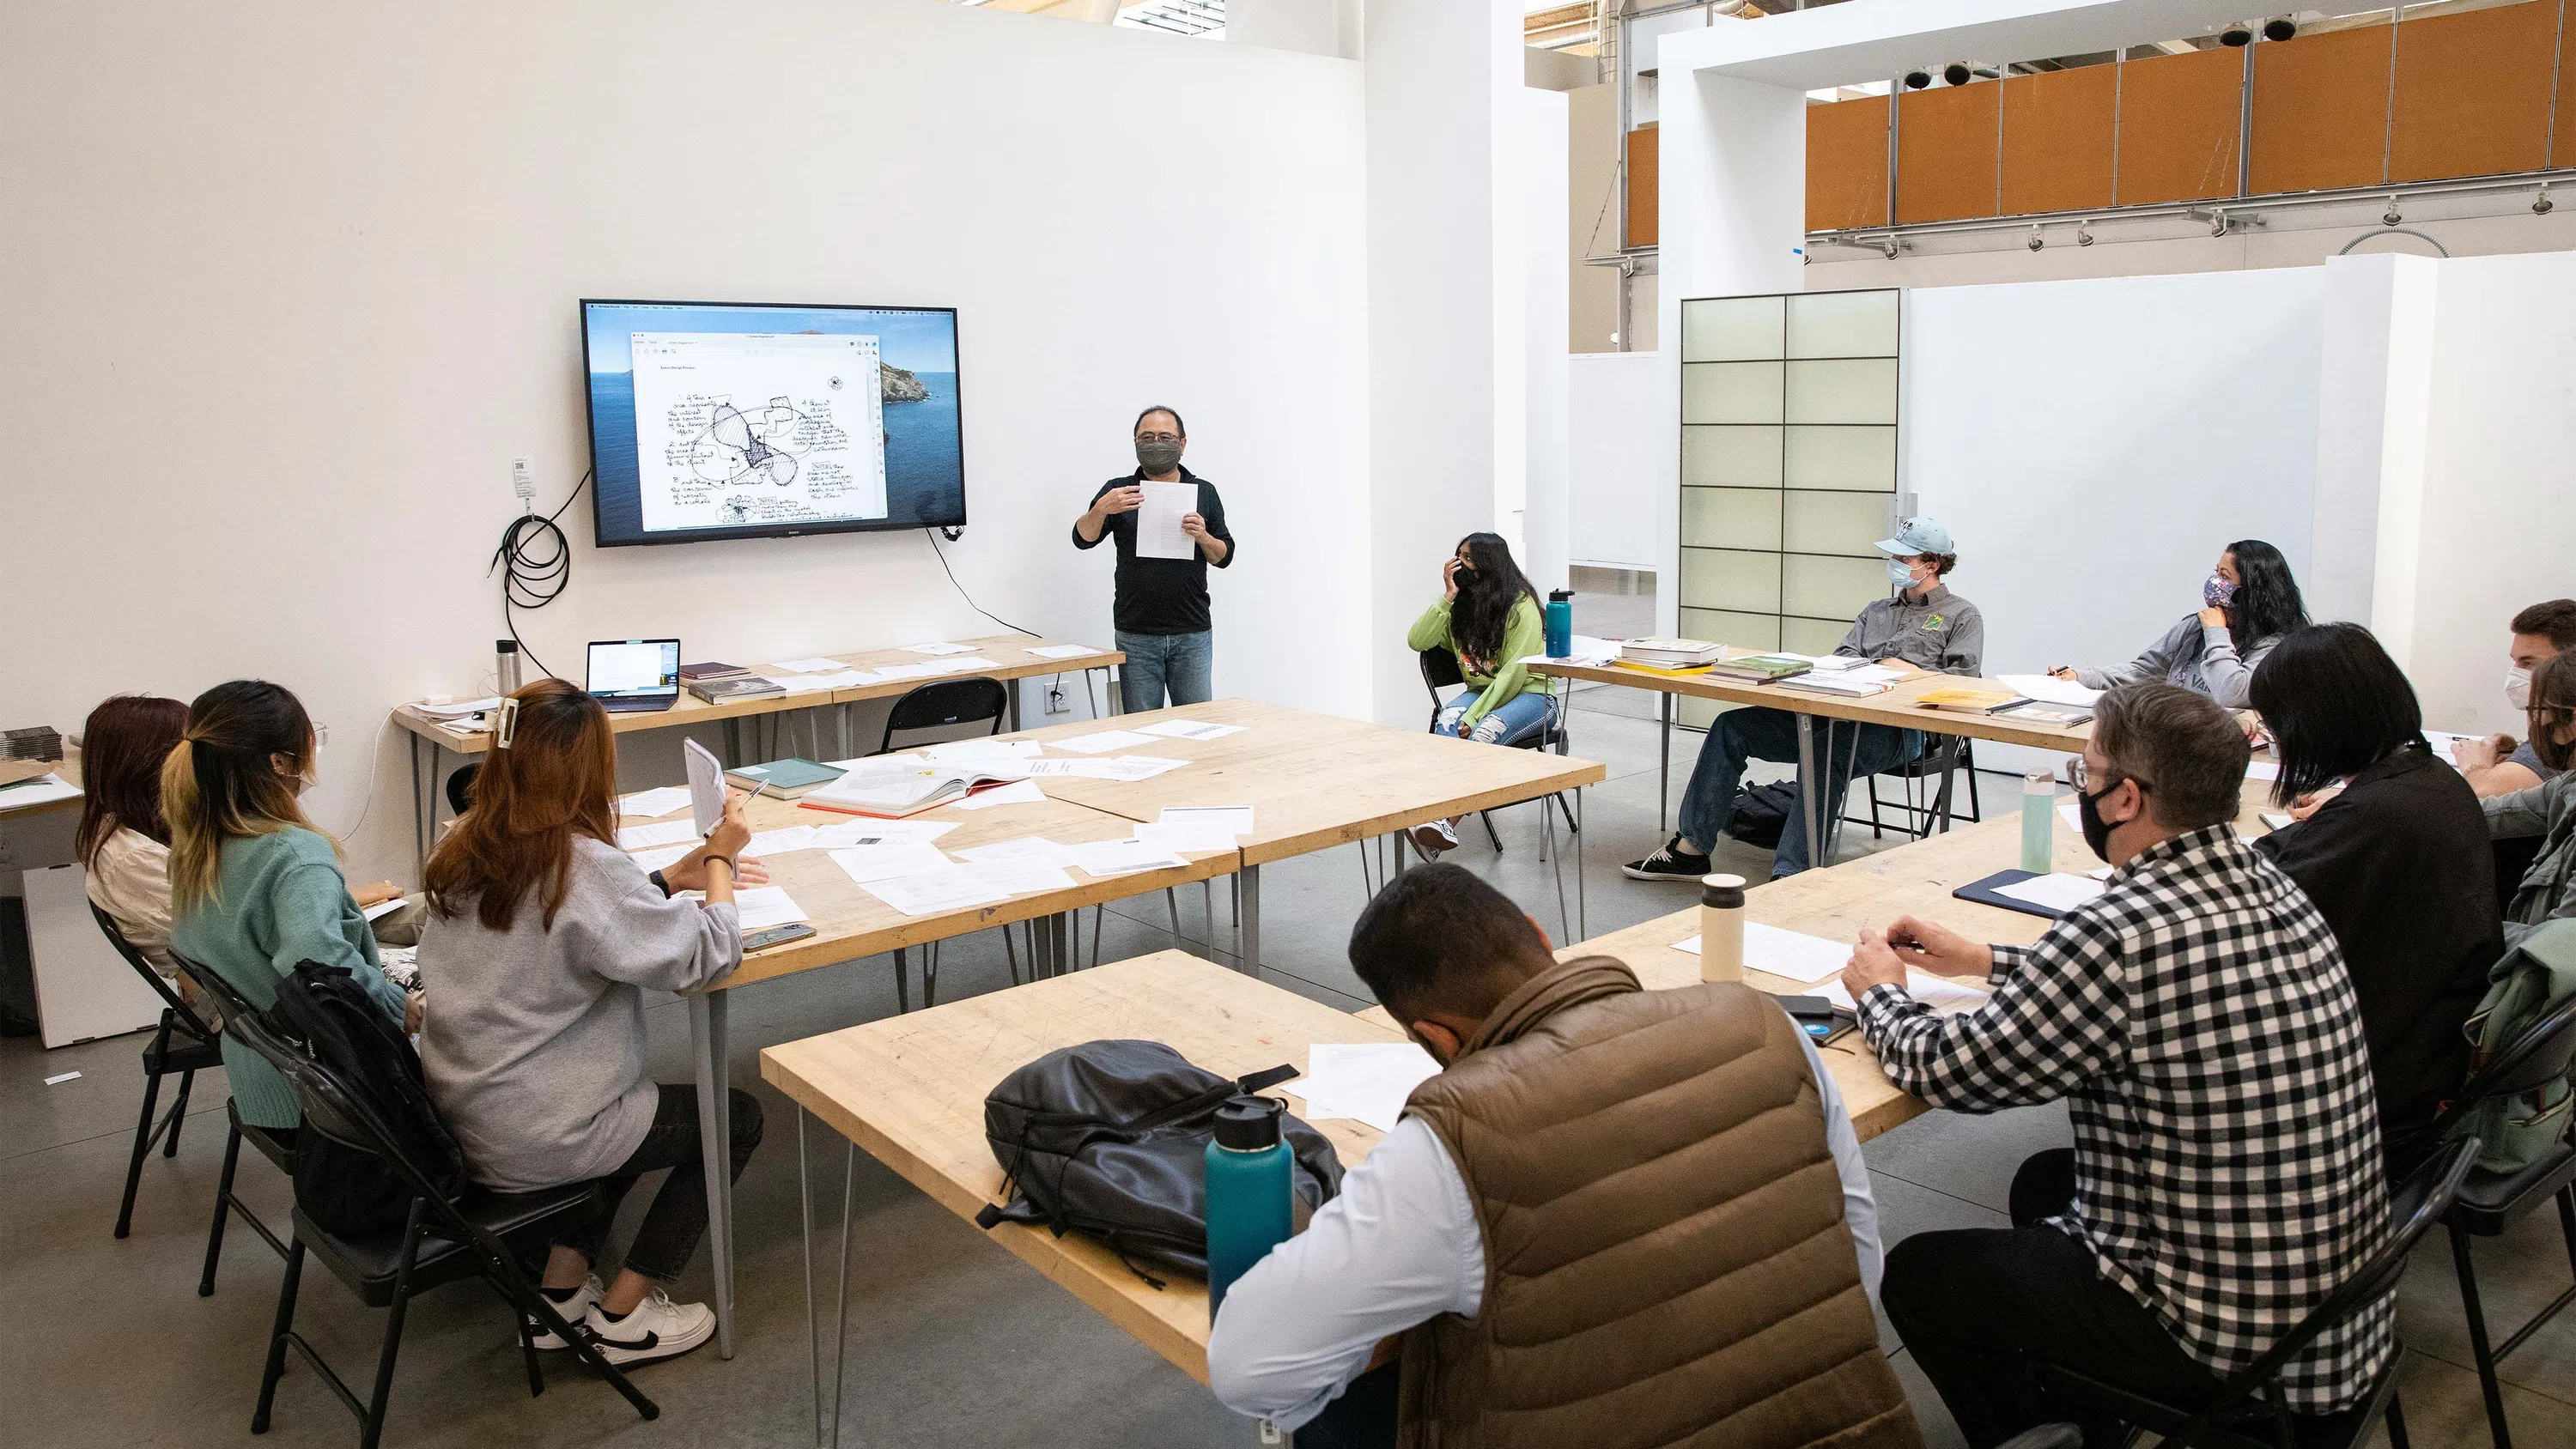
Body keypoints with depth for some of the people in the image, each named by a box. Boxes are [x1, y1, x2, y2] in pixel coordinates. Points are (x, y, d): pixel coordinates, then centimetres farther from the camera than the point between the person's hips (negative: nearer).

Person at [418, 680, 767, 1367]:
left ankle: (562, 1291, 26)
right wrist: (722, 859, -6)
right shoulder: (583, 864, -25)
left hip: (455, 1116, 8)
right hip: (530, 1141, -8)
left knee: (638, 1103, 32)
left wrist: (671, 878, 6)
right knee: (736, 1117, 12)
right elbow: (707, 955, -21)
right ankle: (622, 1316, 16)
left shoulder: (465, 848, 0)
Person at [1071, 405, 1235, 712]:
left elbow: (1225, 556, 9)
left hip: (1193, 633, 1)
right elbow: (1083, 539, -5)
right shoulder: (1119, 491, 5)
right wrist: (1102, 509, -24)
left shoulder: (1204, 492, 9)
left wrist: (1203, 537, -12)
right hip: (1136, 636, -1)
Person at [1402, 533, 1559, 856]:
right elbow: (1417, 642, -4)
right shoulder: (1460, 604, 5)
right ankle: (1442, 822, -48)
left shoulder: (1520, 605, -13)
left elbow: (1514, 673, -19)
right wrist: (1448, 596, -10)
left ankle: (1446, 822, -48)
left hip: (1530, 693, -5)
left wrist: (1475, 715, -27)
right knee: (1446, 723, -30)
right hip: (1482, 690, 5)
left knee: (1485, 733, -36)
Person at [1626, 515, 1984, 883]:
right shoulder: (1876, 611, 32)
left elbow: (1964, 679, 1)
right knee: (1732, 727, -11)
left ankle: (1788, 877, -46)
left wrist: (1910, 672, -8)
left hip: (1898, 726, -6)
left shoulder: (1962, 616, 15)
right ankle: (1690, 849, -13)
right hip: (1836, 714, 7)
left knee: (1825, 756, -40)